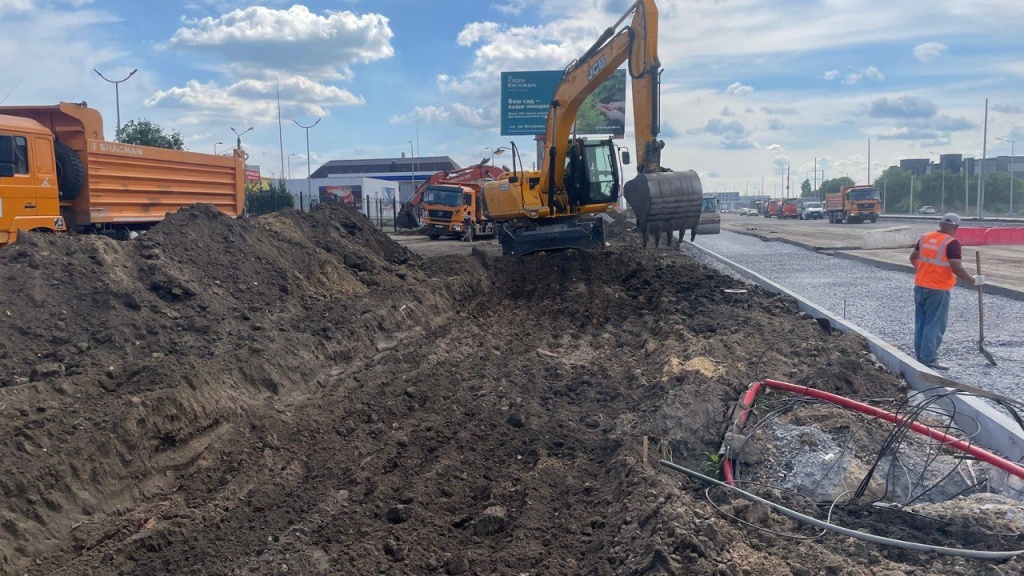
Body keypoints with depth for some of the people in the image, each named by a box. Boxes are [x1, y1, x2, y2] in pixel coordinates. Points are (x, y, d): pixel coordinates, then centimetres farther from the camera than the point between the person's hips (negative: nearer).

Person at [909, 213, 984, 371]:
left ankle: (921, 355, 21)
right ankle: (929, 358, -2)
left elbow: (913, 258, 19)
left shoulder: (925, 238, 7)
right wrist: (973, 281, -5)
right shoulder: (952, 243, -14)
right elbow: (957, 269, -19)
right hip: (938, 289, -7)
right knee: (935, 324, -1)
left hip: (920, 286, 7)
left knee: (921, 322, 13)